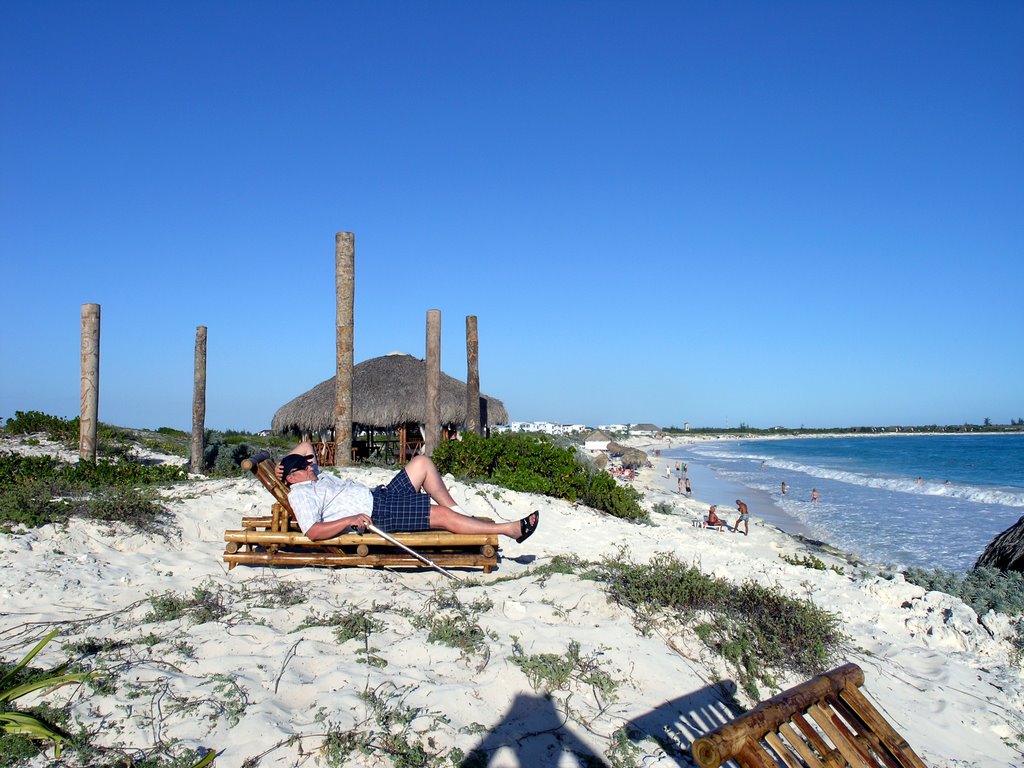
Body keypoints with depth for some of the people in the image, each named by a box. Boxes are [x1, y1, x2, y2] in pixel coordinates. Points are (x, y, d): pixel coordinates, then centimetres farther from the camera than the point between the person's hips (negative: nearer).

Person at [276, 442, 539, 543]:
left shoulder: (314, 479, 21)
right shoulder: (300, 494, -7)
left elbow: (305, 446, 36)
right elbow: (313, 532, -23)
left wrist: (283, 465, 20)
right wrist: (351, 520, -28)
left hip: (383, 496, 11)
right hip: (378, 515, -11)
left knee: (421, 463, 4)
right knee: (443, 515, -18)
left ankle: (462, 514, 7)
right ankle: (512, 529, -13)